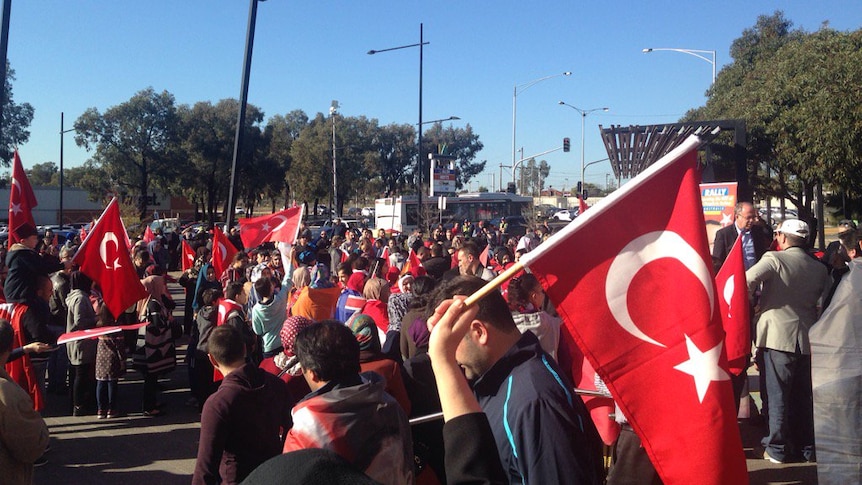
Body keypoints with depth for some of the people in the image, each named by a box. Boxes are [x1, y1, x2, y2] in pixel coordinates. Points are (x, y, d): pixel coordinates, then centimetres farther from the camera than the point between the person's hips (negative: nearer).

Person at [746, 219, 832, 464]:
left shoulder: (774, 259, -8)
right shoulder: (820, 268, 7)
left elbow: (746, 281, -20)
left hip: (778, 336, -4)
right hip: (808, 339, 5)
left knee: (778, 394, 3)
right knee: (804, 395, 14)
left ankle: (777, 449, 8)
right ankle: (806, 447, 22)